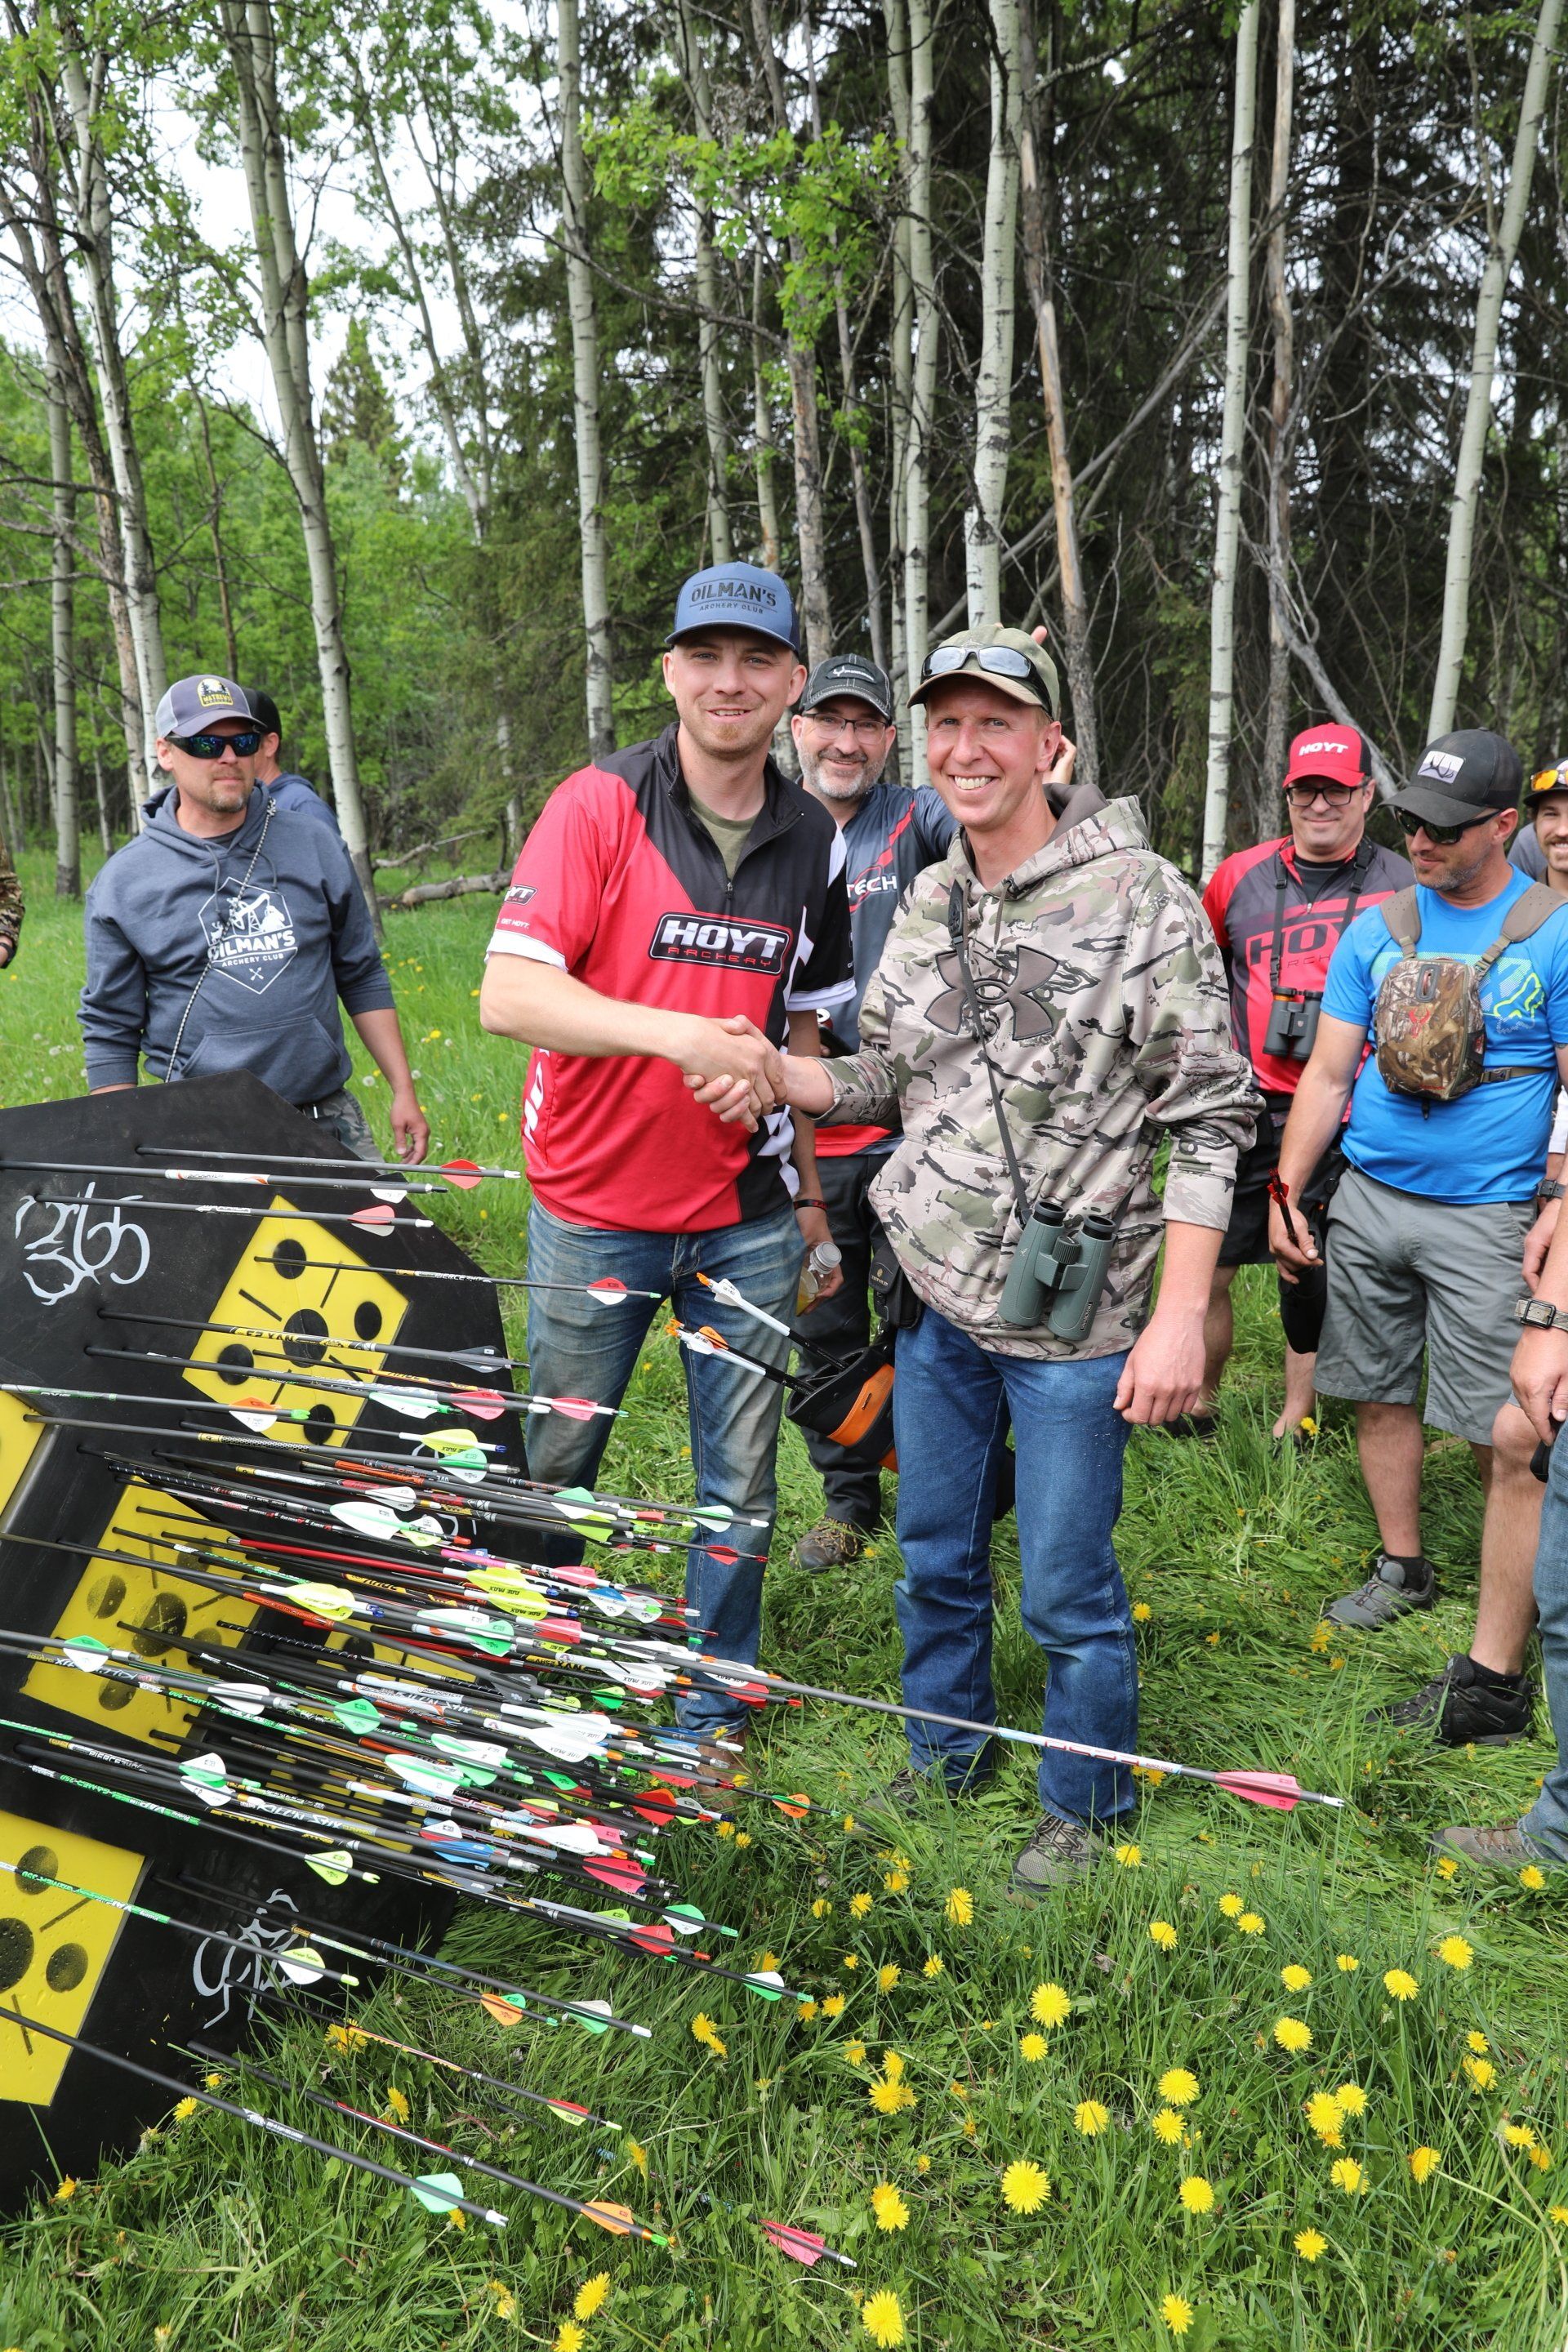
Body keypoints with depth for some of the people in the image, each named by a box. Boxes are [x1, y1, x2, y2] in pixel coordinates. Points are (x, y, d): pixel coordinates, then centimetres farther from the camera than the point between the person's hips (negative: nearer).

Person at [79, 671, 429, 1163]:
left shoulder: (314, 847, 7)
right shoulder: (123, 882, 2)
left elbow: (361, 977, 12)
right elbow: (111, 1031, 5)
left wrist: (403, 1091, 8)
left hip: (327, 1118, 2)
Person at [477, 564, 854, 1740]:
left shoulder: (816, 840, 5)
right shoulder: (598, 804, -8)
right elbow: (509, 993, -17)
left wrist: (810, 1192, 16)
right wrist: (681, 1034, -27)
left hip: (748, 1216, 3)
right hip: (595, 1207, -3)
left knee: (740, 1483, 10)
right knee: (552, 1464, 10)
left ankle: (713, 1708, 29)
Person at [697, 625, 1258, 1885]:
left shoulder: (1140, 897, -12)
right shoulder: (924, 905, 7)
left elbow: (1211, 1117, -12)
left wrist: (1181, 1311, -18)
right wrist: (776, 1074, -5)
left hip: (1071, 1318, -6)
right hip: (937, 1302, 6)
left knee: (1066, 1590, 6)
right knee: (935, 1556, 20)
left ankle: (1084, 1806, 31)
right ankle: (948, 1752, 44)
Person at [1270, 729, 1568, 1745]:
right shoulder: (1377, 929, 8)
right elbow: (1328, 1074, 10)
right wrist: (1285, 1190, 4)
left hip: (1484, 1217, -4)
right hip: (1369, 1200, 5)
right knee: (1380, 1394, 14)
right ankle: (1403, 1567, 36)